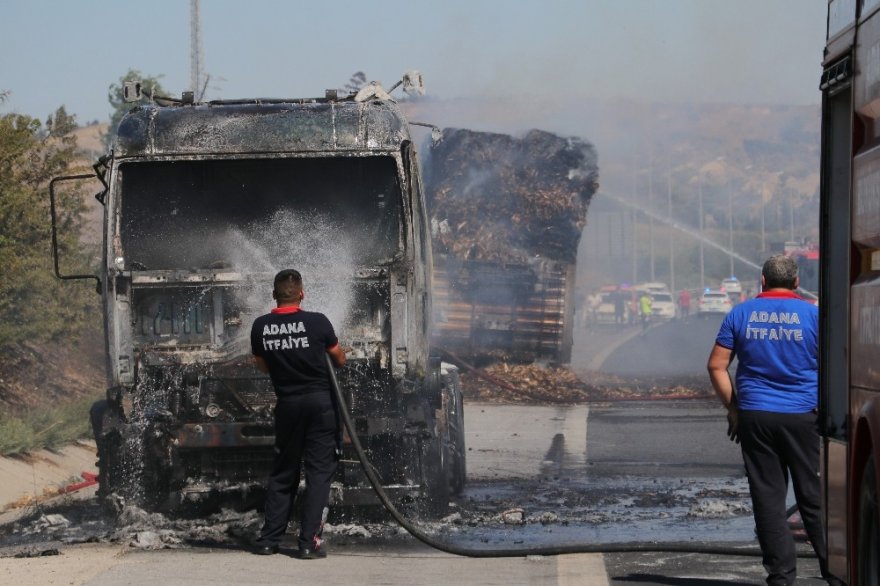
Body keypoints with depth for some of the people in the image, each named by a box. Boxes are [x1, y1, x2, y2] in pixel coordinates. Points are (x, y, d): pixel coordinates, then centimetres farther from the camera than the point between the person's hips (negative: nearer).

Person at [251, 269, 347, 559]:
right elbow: (340, 360, 4)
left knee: (283, 471, 14)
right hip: (320, 401, -3)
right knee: (319, 471, 1)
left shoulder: (261, 327, -2)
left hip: (287, 403, 3)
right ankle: (309, 542, -5)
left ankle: (268, 539, 14)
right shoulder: (317, 322, -10)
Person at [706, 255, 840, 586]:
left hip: (755, 417, 1)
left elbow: (717, 365, 2)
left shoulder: (741, 314, 4)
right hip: (803, 416, -1)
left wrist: (732, 408, 9)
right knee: (814, 497, 6)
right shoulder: (812, 315, -1)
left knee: (768, 498, 5)